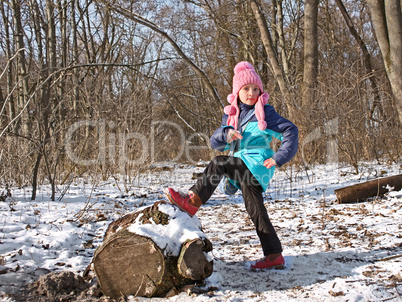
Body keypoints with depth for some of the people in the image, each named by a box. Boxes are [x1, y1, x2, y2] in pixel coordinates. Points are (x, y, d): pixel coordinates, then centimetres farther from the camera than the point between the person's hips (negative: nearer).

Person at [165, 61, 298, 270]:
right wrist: (226, 135, -16)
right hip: (244, 168, 7)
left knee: (218, 164, -24)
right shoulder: (231, 114, 15)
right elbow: (215, 142, 7)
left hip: (257, 162, -7)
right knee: (256, 211, 5)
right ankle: (274, 255, 10)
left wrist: (279, 157, -14)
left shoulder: (265, 113, 0)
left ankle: (193, 202, -20)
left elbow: (290, 131, -4)